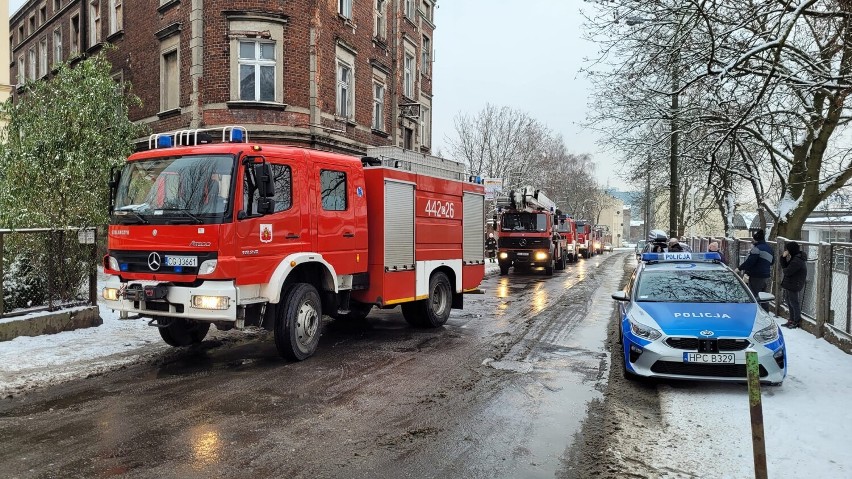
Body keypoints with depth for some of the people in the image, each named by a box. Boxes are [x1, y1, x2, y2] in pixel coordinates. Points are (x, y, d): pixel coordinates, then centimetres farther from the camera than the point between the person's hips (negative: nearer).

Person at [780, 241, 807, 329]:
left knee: (795, 303, 2)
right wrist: (784, 257, -2)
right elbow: (784, 266, 12)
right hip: (789, 285, 10)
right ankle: (792, 320, 28)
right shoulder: (794, 258, 10)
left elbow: (787, 271, -25)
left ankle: (797, 321, 13)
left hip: (794, 286, -10)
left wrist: (784, 270, -2)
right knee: (789, 302, 18)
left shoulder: (797, 260, -23)